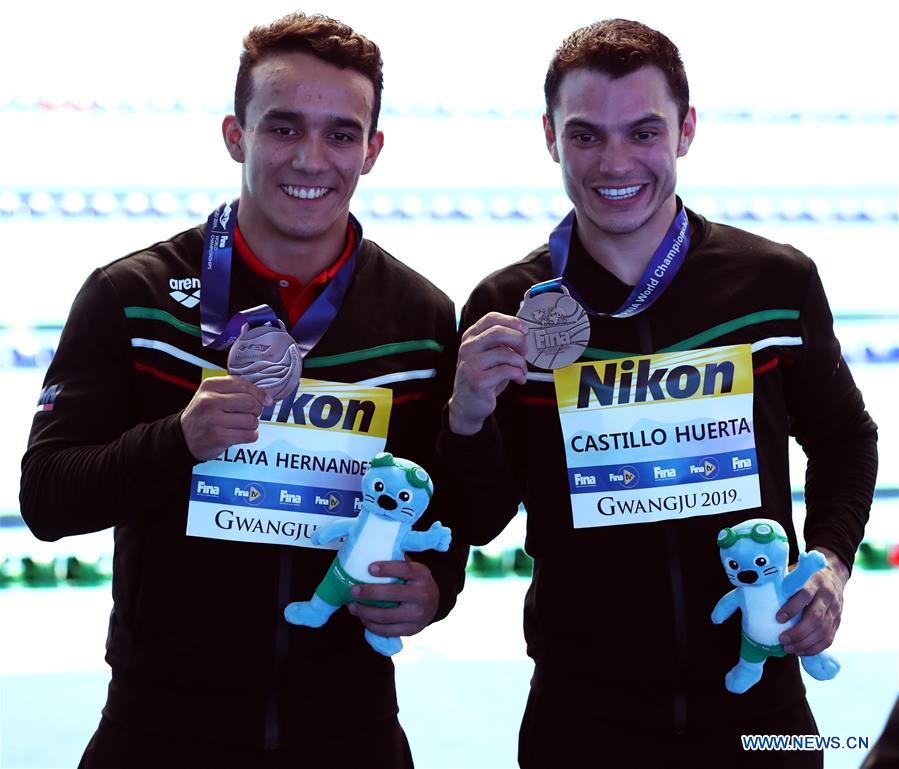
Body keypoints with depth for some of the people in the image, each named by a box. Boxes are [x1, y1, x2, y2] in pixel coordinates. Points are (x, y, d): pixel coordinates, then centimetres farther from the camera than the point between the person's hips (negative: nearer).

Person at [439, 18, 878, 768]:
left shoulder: (777, 281, -5)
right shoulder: (507, 309, -5)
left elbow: (843, 439, 11)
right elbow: (475, 525, -2)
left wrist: (831, 559, -5)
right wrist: (470, 416, -20)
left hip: (759, 705, 1)